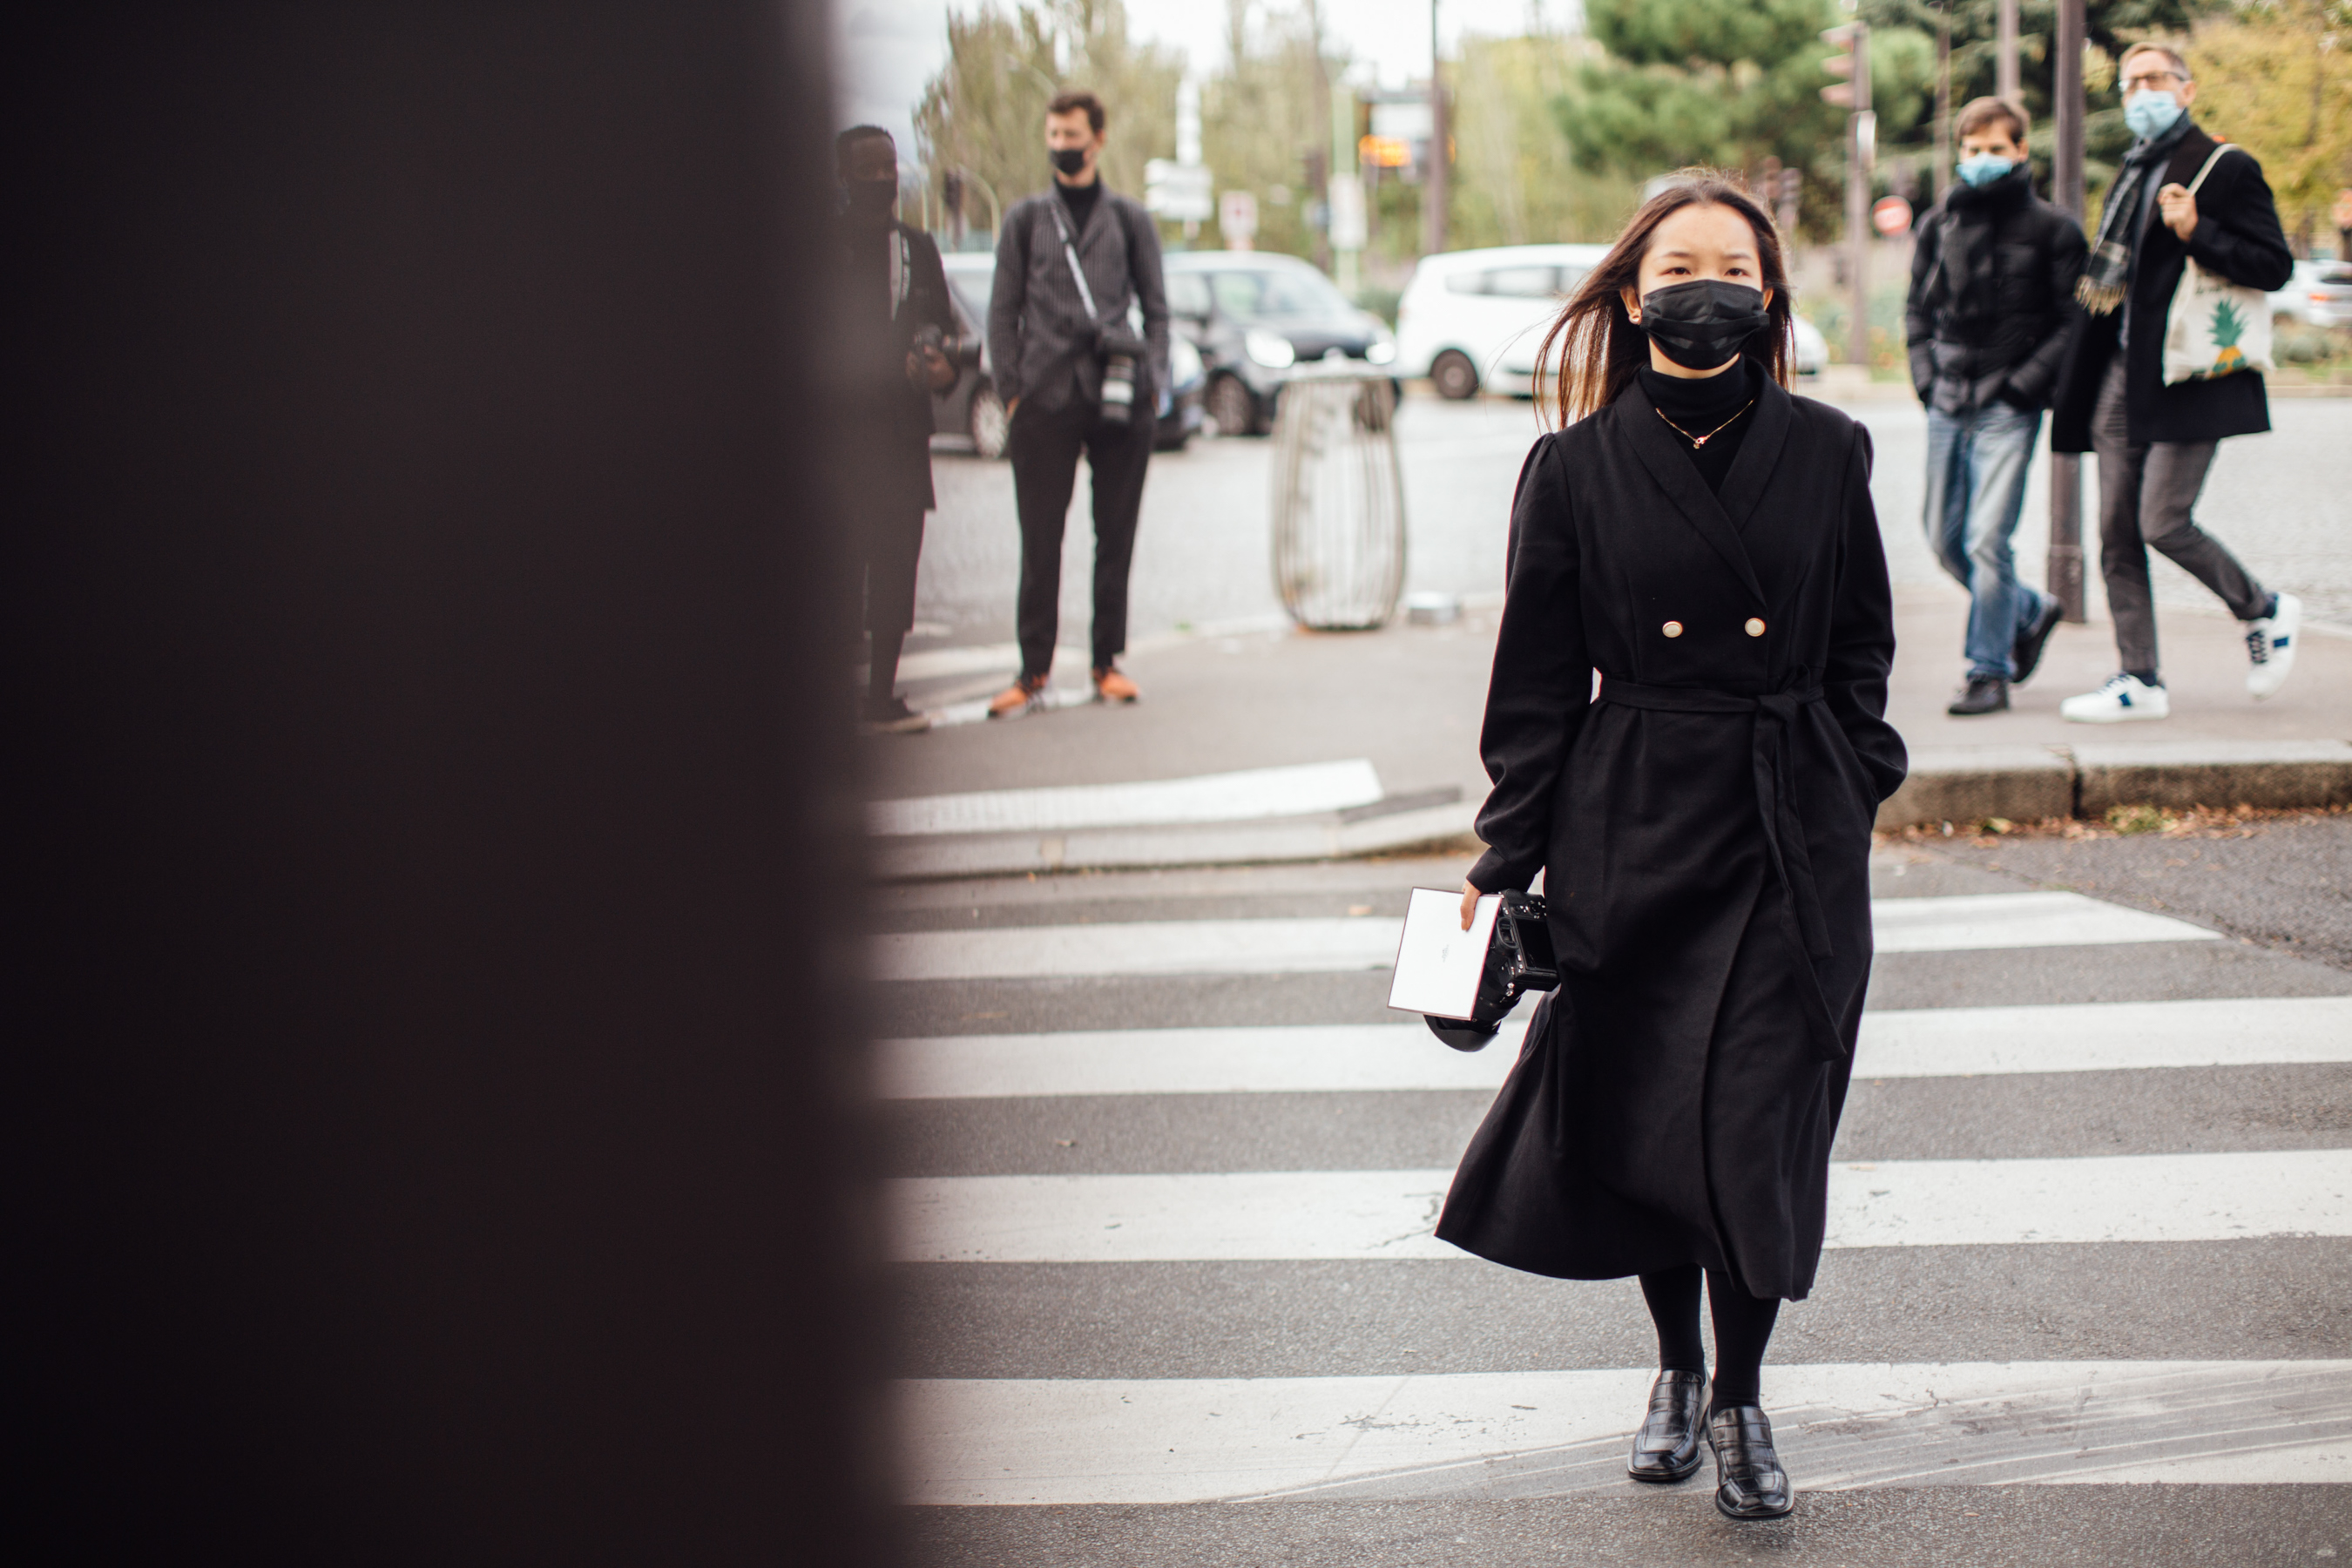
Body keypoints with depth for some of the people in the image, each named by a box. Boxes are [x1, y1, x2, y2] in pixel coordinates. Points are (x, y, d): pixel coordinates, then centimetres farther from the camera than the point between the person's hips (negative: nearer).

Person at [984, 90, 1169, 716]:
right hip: (1045, 400, 0)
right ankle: (1033, 670, 3)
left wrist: (1151, 381, -1)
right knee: (1040, 541, -2)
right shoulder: (1026, 219, 12)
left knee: (1115, 537, 3)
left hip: (1118, 400, 0)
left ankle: (1108, 663, 11)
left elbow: (1157, 309, 12)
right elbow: (1003, 312, 10)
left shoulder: (1130, 220, 12)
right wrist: (1012, 390, 0)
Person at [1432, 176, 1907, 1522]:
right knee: (1639, 1110, 6)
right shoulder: (1578, 469, -1)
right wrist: (1507, 856, 0)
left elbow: (1862, 648, 10)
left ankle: (1740, 1398, 13)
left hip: (1793, 836, 0)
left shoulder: (1825, 453, 1)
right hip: (1634, 829, 0)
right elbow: (1539, 680, 2)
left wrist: (1851, 799, 3)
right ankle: (1678, 1368, 30)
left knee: (1762, 1114, -3)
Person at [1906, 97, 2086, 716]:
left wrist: (2025, 384, -10)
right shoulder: (1939, 223, 10)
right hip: (1947, 405, 5)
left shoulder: (2050, 229, -1)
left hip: (2007, 408, -5)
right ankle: (2031, 611, 33)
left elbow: (2074, 323, -1)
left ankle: (1989, 671, -3)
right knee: (1945, 540, 9)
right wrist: (1927, 375, 7)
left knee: (1987, 539, -12)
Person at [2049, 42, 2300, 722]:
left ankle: (2266, 612, 12)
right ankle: (2139, 682, 9)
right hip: (2123, 379, 8)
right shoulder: (2133, 173, 19)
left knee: (2164, 523, -13)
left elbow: (2275, 266, -10)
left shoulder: (2227, 169, -4)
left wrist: (2196, 232, -20)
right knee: (2117, 533, 3)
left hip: (2189, 380, -8)